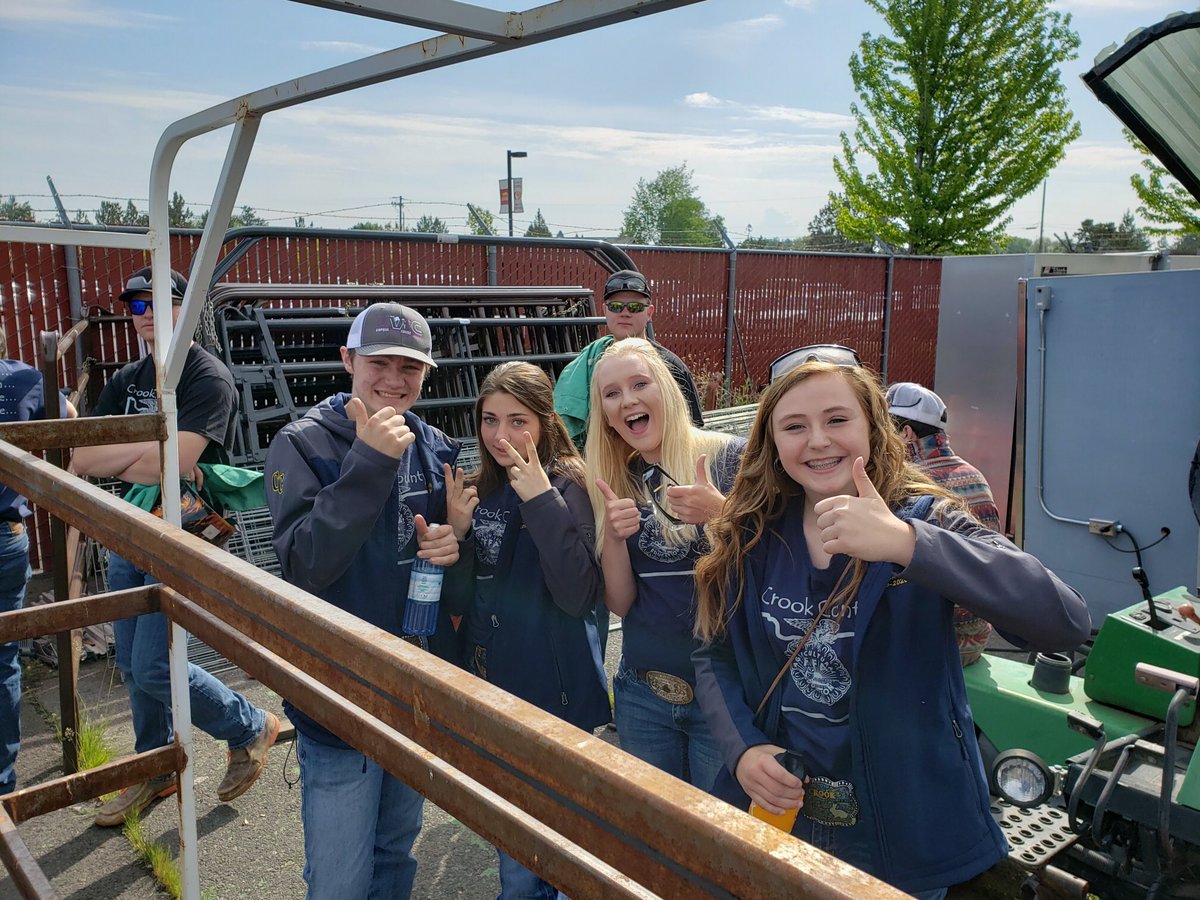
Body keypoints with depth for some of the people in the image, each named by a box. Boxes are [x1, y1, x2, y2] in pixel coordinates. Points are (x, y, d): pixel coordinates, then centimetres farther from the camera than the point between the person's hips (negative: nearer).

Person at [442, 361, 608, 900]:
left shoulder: (570, 488, -13)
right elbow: (460, 602, 2)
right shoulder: (478, 492, 2)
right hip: (492, 692, 5)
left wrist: (542, 501, -28)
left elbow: (580, 596, -23)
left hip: (556, 698, -5)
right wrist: (458, 532, -14)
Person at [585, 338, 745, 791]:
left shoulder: (730, 457, -9)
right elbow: (621, 603, 1)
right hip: (642, 692, 4)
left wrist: (721, 512, -27)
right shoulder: (614, 482, 4)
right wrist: (613, 536, -16)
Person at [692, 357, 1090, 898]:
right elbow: (712, 655, 5)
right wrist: (742, 749, -13)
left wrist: (906, 544, -40)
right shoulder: (749, 540, -5)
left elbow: (1065, 622, -28)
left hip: (906, 826, -2)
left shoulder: (925, 521, -14)